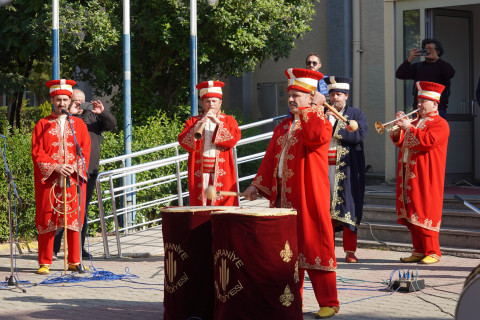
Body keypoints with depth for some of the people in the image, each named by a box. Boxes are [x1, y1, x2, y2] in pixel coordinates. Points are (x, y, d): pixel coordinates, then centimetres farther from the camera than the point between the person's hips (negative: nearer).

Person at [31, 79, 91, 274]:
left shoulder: (79, 124, 12)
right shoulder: (42, 125, 7)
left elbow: (85, 151, 7)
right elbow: (37, 152, -1)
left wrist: (75, 167, -11)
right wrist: (55, 167, -13)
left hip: (74, 179, 1)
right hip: (48, 179, -1)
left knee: (74, 219, 1)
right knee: (47, 220, -2)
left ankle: (74, 262, 8)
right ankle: (45, 263, 2)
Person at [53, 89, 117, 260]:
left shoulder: (92, 116, 14)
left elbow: (112, 125, 8)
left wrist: (103, 112, -10)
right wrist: (70, 113, -20)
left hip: (89, 170, 5)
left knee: (83, 210, 11)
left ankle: (79, 247, 18)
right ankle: (53, 248, -6)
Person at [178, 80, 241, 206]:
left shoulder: (228, 120, 12)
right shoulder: (193, 121, 14)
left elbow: (234, 138, -8)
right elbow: (183, 142, -1)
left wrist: (218, 123, -17)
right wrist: (196, 130, -19)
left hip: (221, 174, -1)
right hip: (200, 175, 1)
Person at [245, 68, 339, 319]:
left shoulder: (319, 121, -2)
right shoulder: (282, 127, 18)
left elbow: (319, 137, -27)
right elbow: (270, 159, 20)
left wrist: (306, 111, -17)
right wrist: (257, 185, 12)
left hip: (309, 198, -7)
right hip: (283, 197, 7)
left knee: (314, 246, -6)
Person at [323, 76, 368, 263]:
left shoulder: (356, 114, 7)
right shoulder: (322, 114, 16)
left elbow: (359, 135, -10)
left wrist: (335, 128, -13)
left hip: (347, 170, -2)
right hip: (325, 168, 3)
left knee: (347, 208, -4)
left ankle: (350, 250, 0)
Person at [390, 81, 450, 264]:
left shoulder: (440, 124, -3)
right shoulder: (416, 121, 22)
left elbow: (428, 141, -20)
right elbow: (399, 142, 20)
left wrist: (410, 128, -19)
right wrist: (398, 128, 2)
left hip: (426, 177, -8)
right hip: (408, 174, 8)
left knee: (426, 212, -10)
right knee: (412, 213, 6)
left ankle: (433, 252, -5)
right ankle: (419, 251, 12)